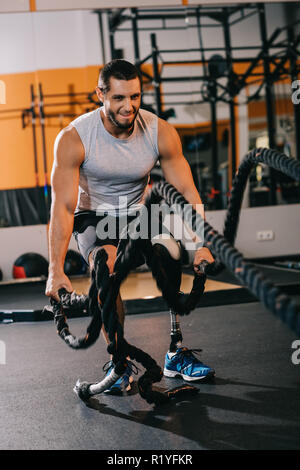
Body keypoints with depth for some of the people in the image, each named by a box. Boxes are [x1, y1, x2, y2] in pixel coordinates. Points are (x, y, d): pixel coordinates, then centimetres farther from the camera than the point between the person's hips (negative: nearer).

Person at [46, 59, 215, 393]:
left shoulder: (160, 132, -15)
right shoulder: (73, 138, -23)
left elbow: (188, 193, -12)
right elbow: (63, 207, -26)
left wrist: (202, 244, -23)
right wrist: (55, 271, -33)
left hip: (138, 214, 2)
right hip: (93, 217, -2)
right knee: (106, 264, -33)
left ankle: (176, 354, -13)